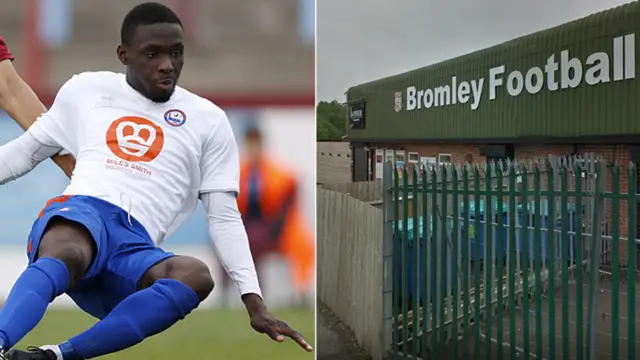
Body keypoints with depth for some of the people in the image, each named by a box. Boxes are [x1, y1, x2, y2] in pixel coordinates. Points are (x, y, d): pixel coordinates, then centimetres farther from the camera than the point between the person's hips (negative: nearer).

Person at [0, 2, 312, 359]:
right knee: (67, 256, -39)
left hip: (136, 246, 1)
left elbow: (224, 217, 14)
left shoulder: (208, 120, 15)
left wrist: (255, 302, 3)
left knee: (196, 276, -35)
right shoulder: (85, 89, 18)